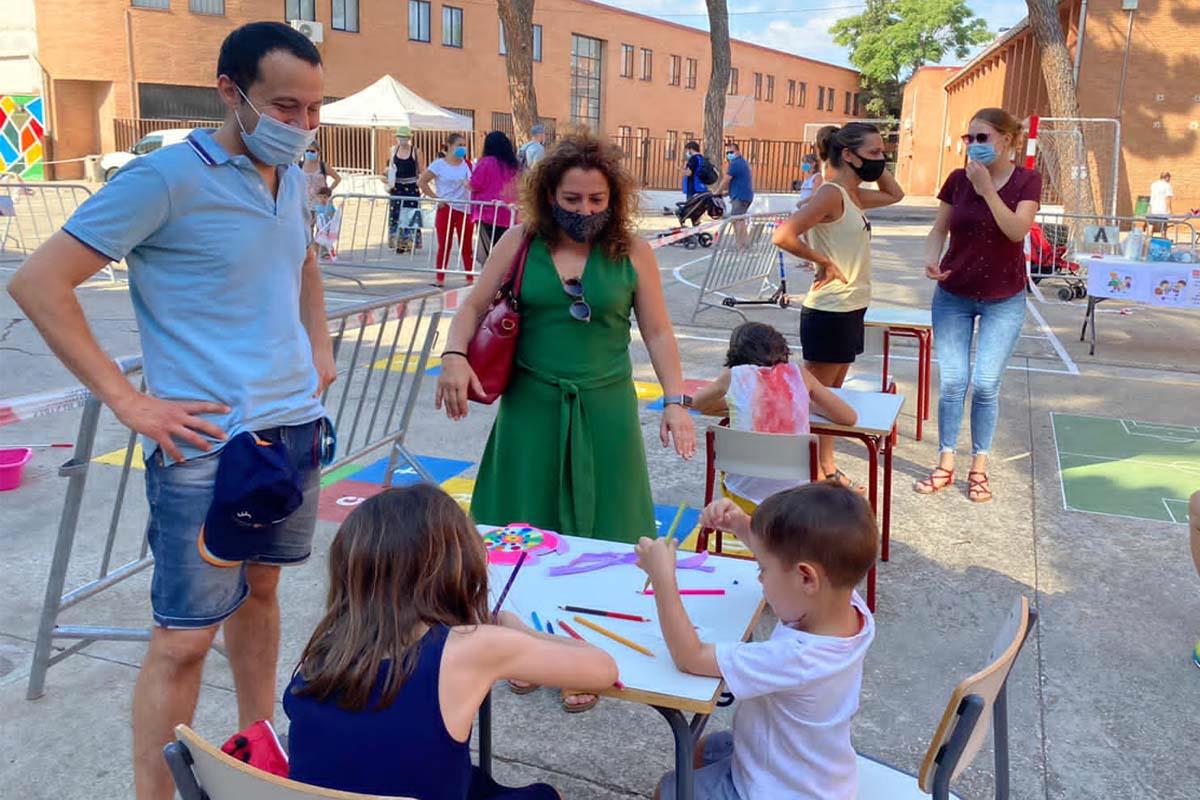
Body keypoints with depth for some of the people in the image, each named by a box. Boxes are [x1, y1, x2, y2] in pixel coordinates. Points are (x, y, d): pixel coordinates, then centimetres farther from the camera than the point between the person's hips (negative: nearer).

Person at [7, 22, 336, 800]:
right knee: (185, 636, 0)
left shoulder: (295, 179, 7)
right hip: (207, 445, -7)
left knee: (261, 588, 20)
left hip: (296, 427, 7)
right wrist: (128, 400, -16)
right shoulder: (167, 178, -14)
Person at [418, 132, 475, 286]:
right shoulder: (439, 165, -2)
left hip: (465, 210, 2)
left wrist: (471, 185, -16)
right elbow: (421, 182, -4)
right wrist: (436, 198, -9)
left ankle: (470, 279, 9)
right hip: (446, 209, -2)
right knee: (445, 245, 3)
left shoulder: (467, 164, 8)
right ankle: (440, 279, 11)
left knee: (467, 246, 4)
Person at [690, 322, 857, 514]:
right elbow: (849, 417, 8)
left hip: (745, 497, -3)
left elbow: (696, 403, 18)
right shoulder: (799, 374, 3)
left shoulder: (734, 375, 0)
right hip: (796, 499, 3)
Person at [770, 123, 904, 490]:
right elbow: (783, 236, -29)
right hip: (829, 312, -9)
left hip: (851, 309, 9)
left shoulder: (854, 195, 10)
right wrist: (824, 262, -18)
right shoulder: (831, 193, -17)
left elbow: (895, 194, 30)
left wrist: (877, 167, 13)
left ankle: (828, 467, 28)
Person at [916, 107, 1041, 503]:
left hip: (1003, 300, -2)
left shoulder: (1026, 180, -7)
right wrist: (931, 258, -14)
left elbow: (1017, 230, -20)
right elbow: (939, 229, 5)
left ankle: (979, 467, 14)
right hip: (953, 296, 2)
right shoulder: (958, 179, -1)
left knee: (986, 385, -2)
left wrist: (986, 188, -25)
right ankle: (945, 464, 15)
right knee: (952, 381, 3)